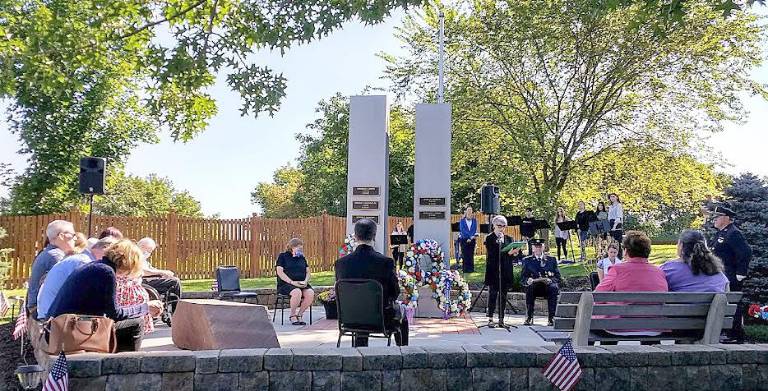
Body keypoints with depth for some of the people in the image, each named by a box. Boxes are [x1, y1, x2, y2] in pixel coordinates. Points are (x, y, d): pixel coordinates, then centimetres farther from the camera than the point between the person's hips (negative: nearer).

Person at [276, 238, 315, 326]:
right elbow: (280, 272, -6)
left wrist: (305, 281, -4)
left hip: (302, 284, 5)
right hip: (285, 284, -5)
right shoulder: (283, 256, 6)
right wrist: (292, 282, -16)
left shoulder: (302, 258, 21)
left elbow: (308, 272, 19)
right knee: (297, 292, -37)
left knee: (310, 293, -28)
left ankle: (299, 314, -10)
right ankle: (292, 315, -15)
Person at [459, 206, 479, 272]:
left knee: (471, 254, 0)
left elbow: (475, 230, 4)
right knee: (465, 255, -3)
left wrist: (470, 238, -9)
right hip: (464, 240, -1)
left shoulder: (474, 220, 8)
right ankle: (465, 269, 2)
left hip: (472, 240, 1)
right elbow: (462, 230, -4)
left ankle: (471, 269, 5)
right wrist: (470, 236, -12)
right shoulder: (462, 220, 3)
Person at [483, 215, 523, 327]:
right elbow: (492, 254, -13)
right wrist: (508, 253, -23)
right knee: (492, 295, -5)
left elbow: (511, 253, 13)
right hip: (494, 271, -4)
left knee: (503, 296, 5)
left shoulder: (508, 238, 15)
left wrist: (516, 253, -11)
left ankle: (501, 319, 9)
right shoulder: (489, 238, -1)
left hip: (506, 272, 4)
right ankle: (490, 319, -2)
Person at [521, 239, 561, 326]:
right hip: (534, 287, 0)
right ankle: (529, 318, -26)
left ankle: (551, 318, -30)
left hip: (548, 286, 0)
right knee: (529, 288, -33)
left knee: (553, 288, -33)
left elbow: (558, 277, 6)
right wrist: (528, 281, -19)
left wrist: (550, 280, -16)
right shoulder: (527, 260, 13)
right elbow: (522, 278, 5)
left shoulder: (551, 260, 14)